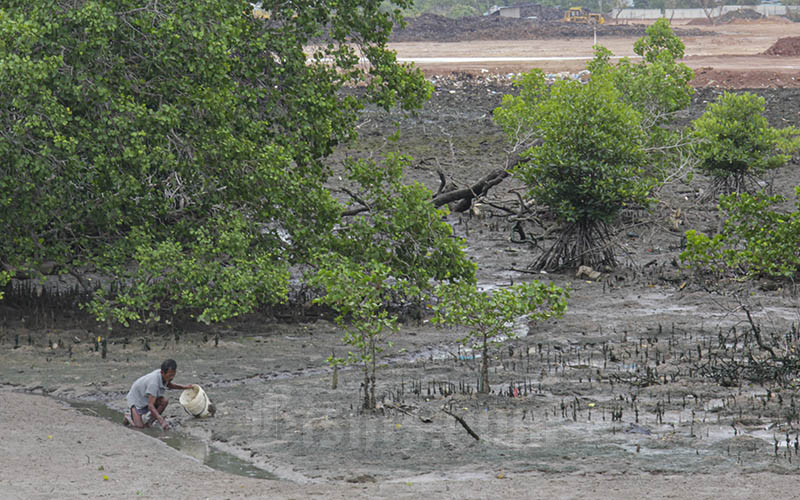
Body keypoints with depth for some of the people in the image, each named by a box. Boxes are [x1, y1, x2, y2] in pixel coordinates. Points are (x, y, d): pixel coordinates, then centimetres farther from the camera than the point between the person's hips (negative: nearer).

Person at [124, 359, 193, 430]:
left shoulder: (165, 376, -14)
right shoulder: (154, 382, -39)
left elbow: (168, 385, 15)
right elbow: (150, 406, -43)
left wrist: (184, 387, 7)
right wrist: (161, 420, -51)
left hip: (148, 397, 8)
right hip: (136, 398, -8)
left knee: (164, 401, -21)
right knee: (139, 425, -22)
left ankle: (149, 423, -5)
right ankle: (128, 418, 12)